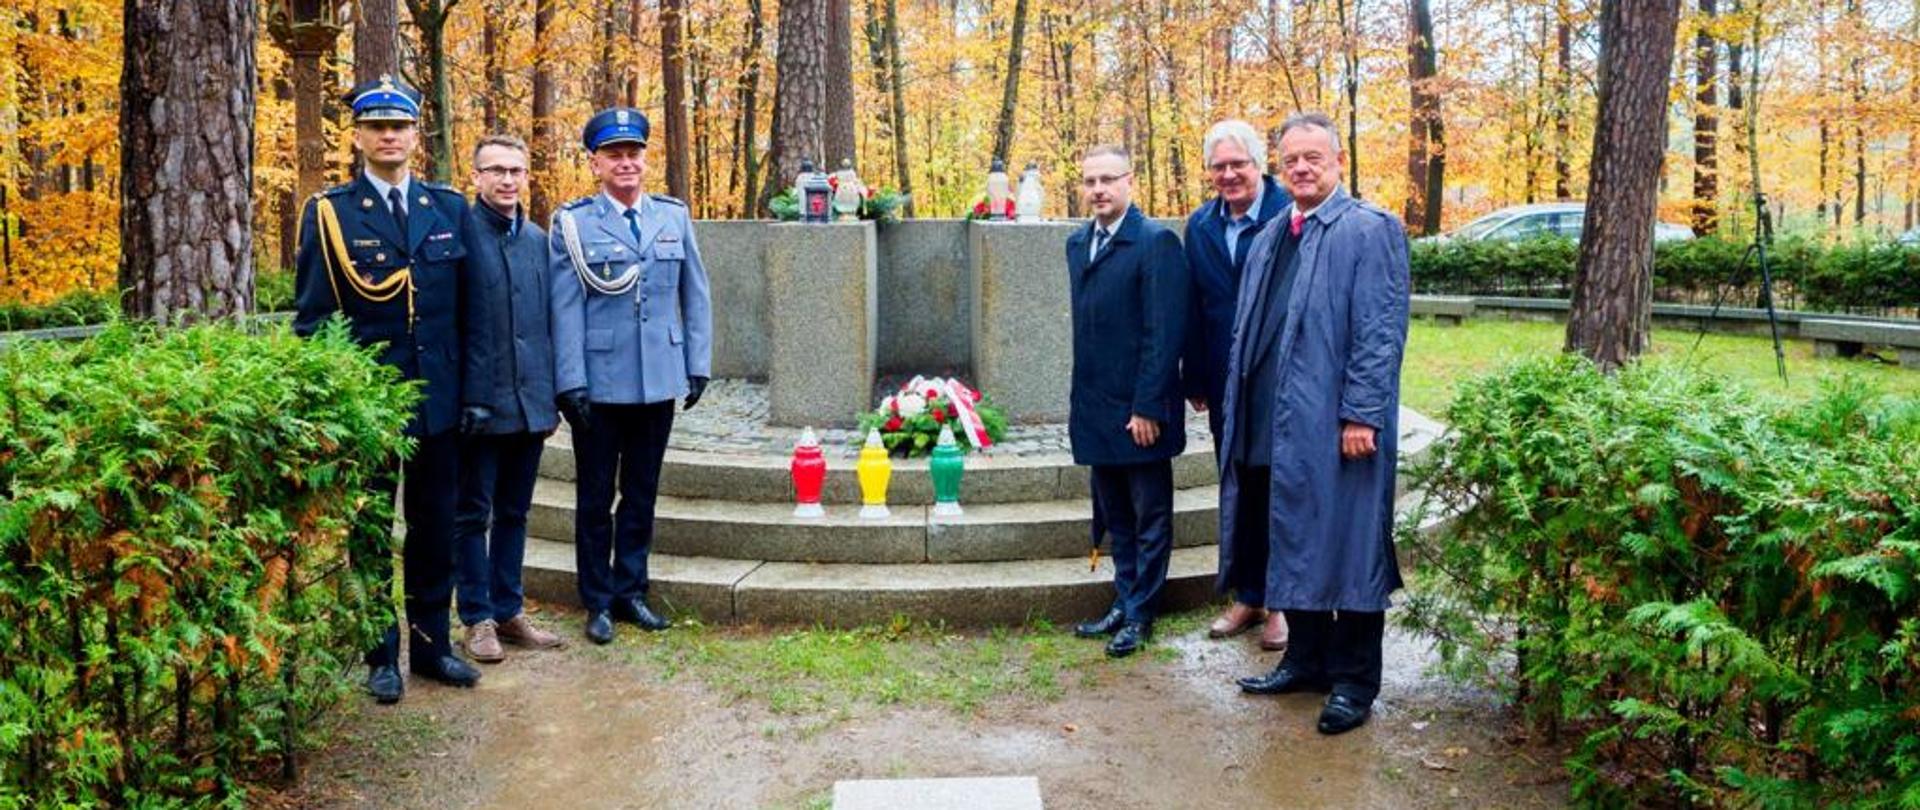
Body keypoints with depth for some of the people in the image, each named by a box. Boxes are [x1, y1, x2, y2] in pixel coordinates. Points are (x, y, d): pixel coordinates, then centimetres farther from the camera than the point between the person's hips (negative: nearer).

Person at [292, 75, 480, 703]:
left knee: (436, 529, 11)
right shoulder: (330, 213, -1)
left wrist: (473, 387, 6)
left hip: (440, 398, 3)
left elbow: (468, 304, 9)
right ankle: (381, 656, 20)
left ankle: (431, 643, 25)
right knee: (369, 535, 8)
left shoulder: (450, 208, 7)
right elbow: (312, 315, -1)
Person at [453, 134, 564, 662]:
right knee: (473, 514, 6)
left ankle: (509, 611, 24)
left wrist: (552, 398, 11)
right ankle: (478, 618, 16)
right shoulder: (458, 233, -7)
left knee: (513, 513, 14)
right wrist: (463, 398, -11)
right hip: (479, 400, -5)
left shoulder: (538, 240, 10)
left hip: (530, 401, 5)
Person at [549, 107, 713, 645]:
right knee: (595, 497, 8)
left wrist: (698, 364, 5)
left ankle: (630, 591, 27)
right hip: (599, 384, -3)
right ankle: (598, 602, 20)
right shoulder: (572, 223, -3)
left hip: (658, 381, 3)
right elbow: (566, 308, -5)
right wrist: (571, 382, -10)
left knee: (642, 494, 13)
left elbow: (695, 295, 10)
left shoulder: (674, 217, 6)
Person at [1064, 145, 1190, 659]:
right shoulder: (1078, 244, 11)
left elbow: (1164, 333, -17)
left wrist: (1148, 407, -19)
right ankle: (1124, 603, 30)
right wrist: (1081, 398, 12)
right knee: (1114, 515, 17)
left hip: (1139, 409, -7)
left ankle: (1140, 614, 17)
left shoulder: (1156, 243, -13)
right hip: (1096, 406, 8)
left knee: (1149, 516, 7)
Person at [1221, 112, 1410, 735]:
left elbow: (1381, 332, -12)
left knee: (1347, 549, 1)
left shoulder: (1370, 230, -5)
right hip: (1277, 426, 7)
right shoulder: (1268, 240, 17)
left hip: (1337, 425, -7)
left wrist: (1361, 414, -18)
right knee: (1293, 549, 14)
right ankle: (1305, 660, 28)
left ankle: (1354, 682, 13)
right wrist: (1239, 413, 15)